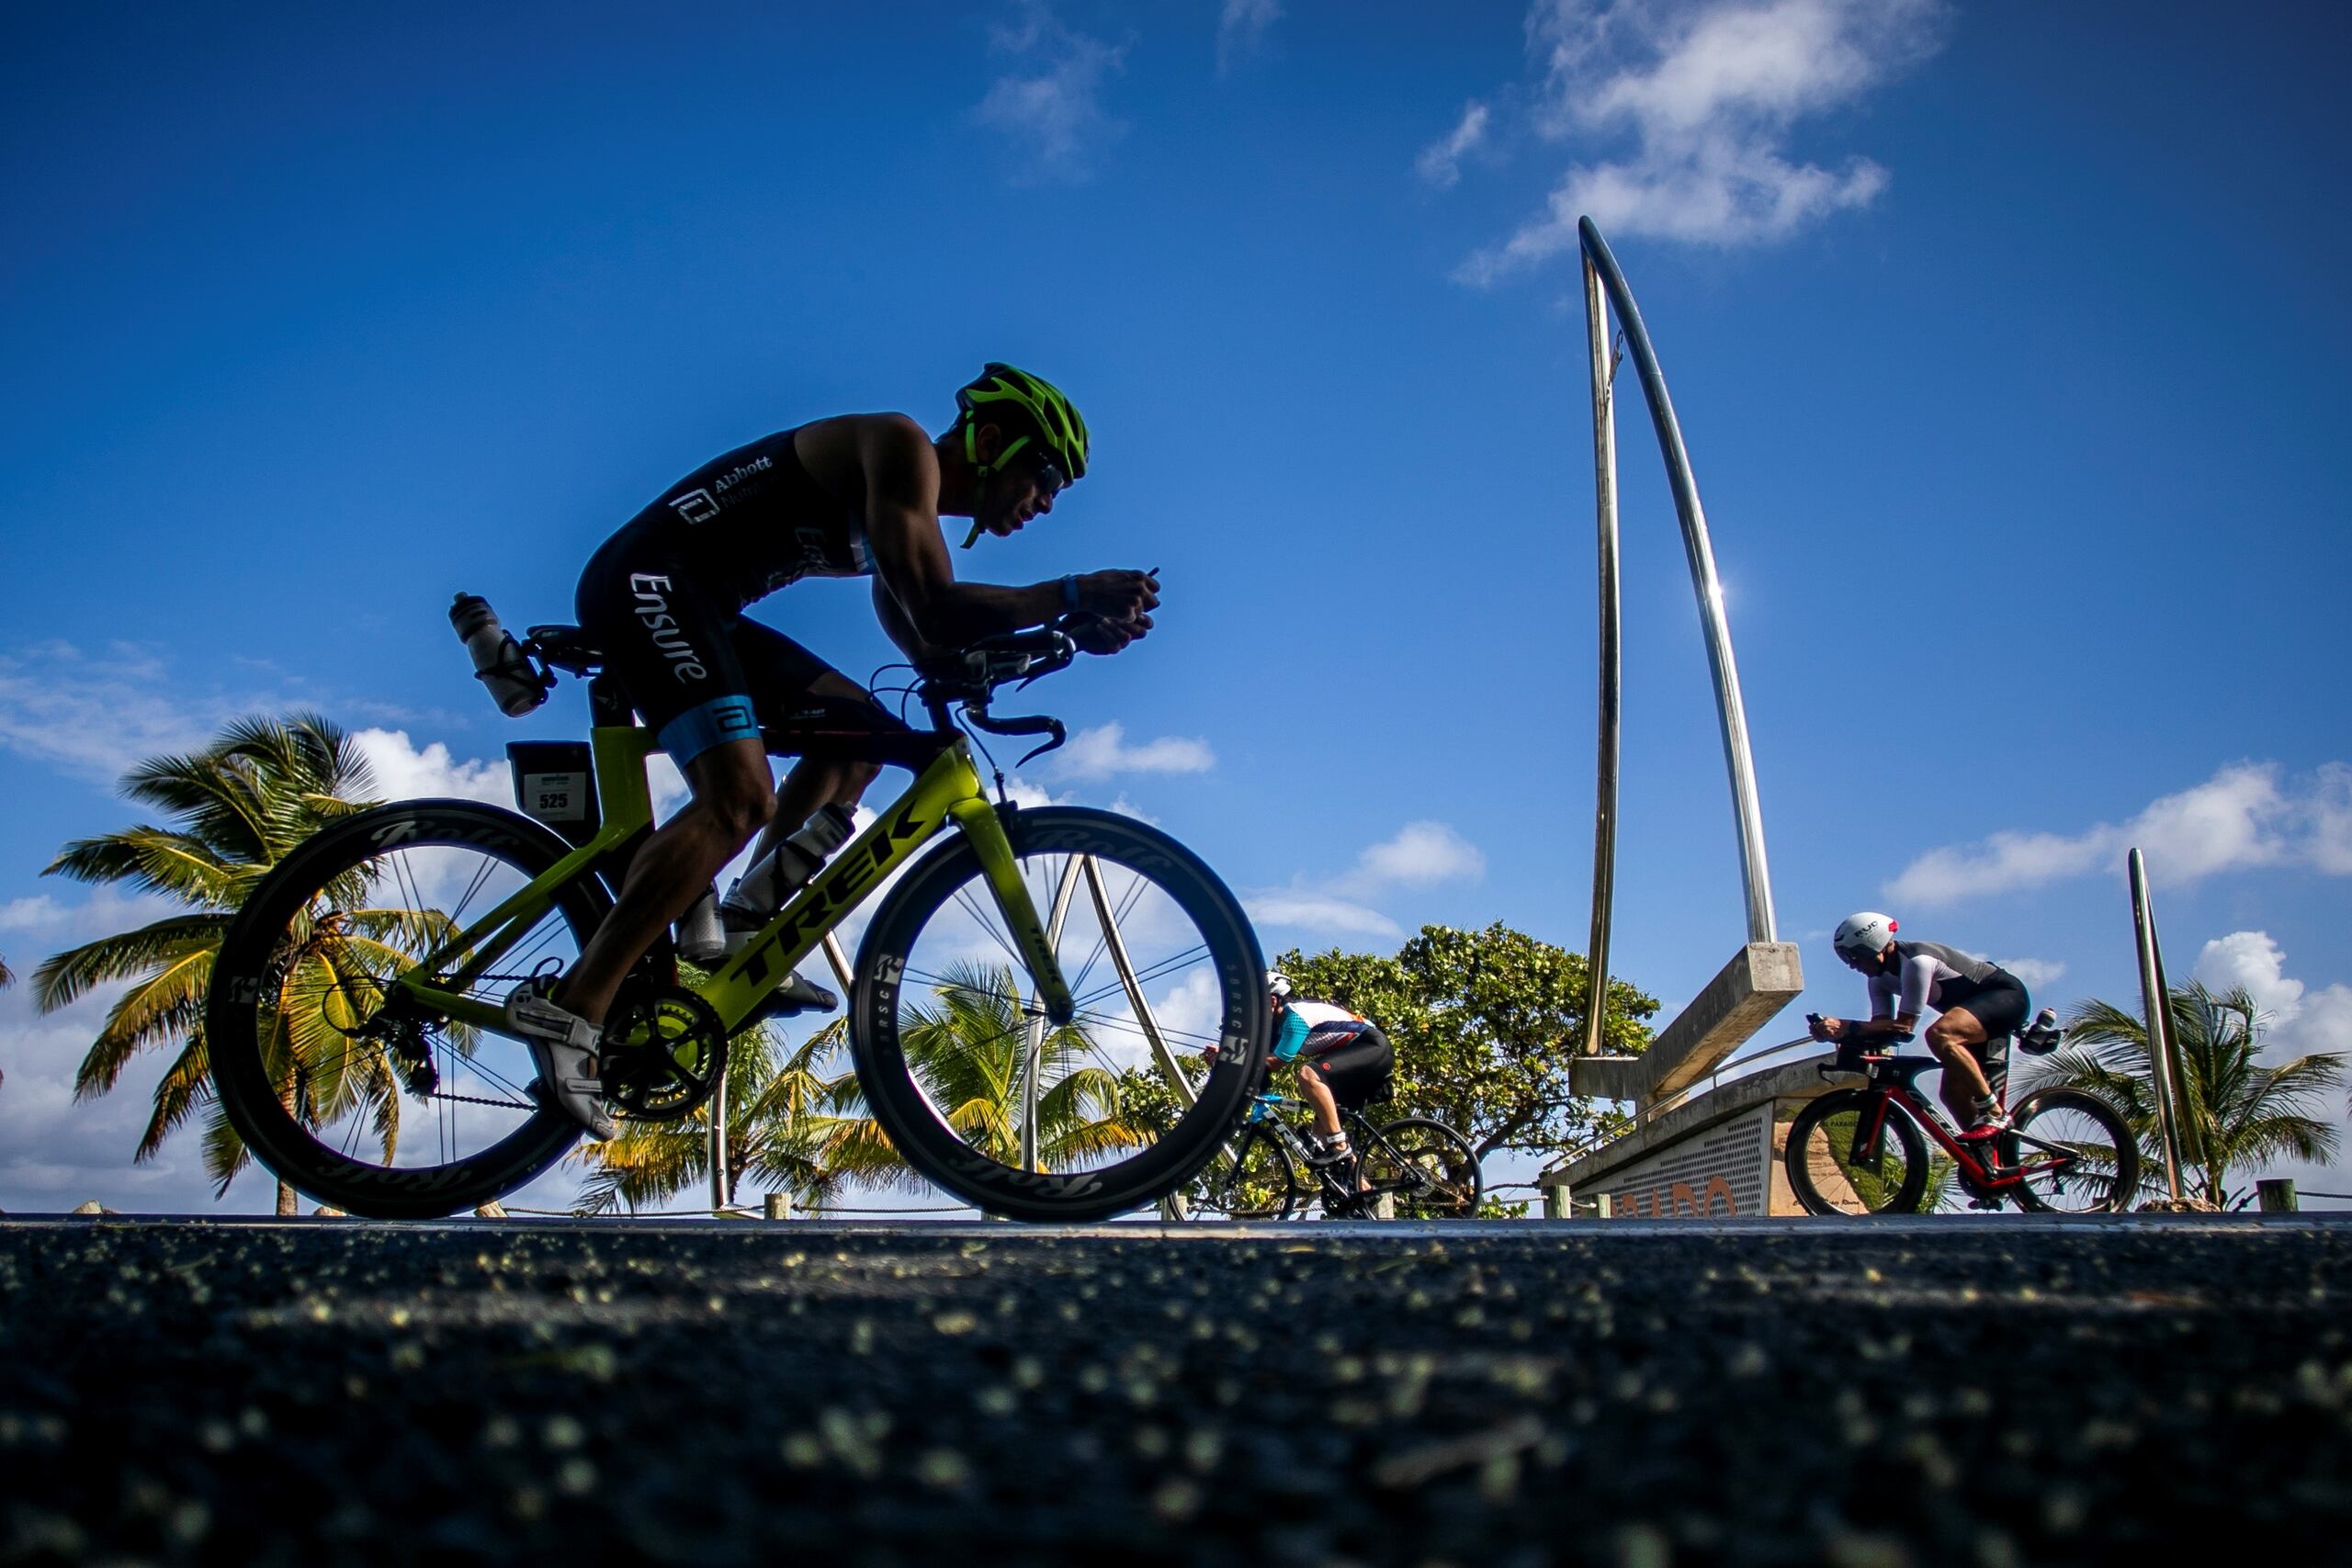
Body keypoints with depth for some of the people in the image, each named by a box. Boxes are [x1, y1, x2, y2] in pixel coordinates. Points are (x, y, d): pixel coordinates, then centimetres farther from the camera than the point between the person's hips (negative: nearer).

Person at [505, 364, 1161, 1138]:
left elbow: (937, 655, 14)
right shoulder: (903, 446, -11)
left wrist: (1076, 634, 4)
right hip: (646, 583, -10)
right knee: (740, 798, -24)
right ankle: (571, 1006, -22)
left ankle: (744, 932, 4)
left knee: (860, 732, 11)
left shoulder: (904, 524, 18)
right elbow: (936, 614, -22)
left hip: (694, 605, 10)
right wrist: (1074, 594, -15)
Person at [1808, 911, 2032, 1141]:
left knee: (1939, 1034, -34)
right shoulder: (1879, 976, -1)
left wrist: (1848, 1026, -36)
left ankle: (1993, 1114, -25)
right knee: (1952, 1092, 3)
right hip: (1976, 1006, 10)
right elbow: (1883, 1028, -9)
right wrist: (1840, 1032, -25)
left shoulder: (1917, 962, -28)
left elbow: (1905, 1027, -30)